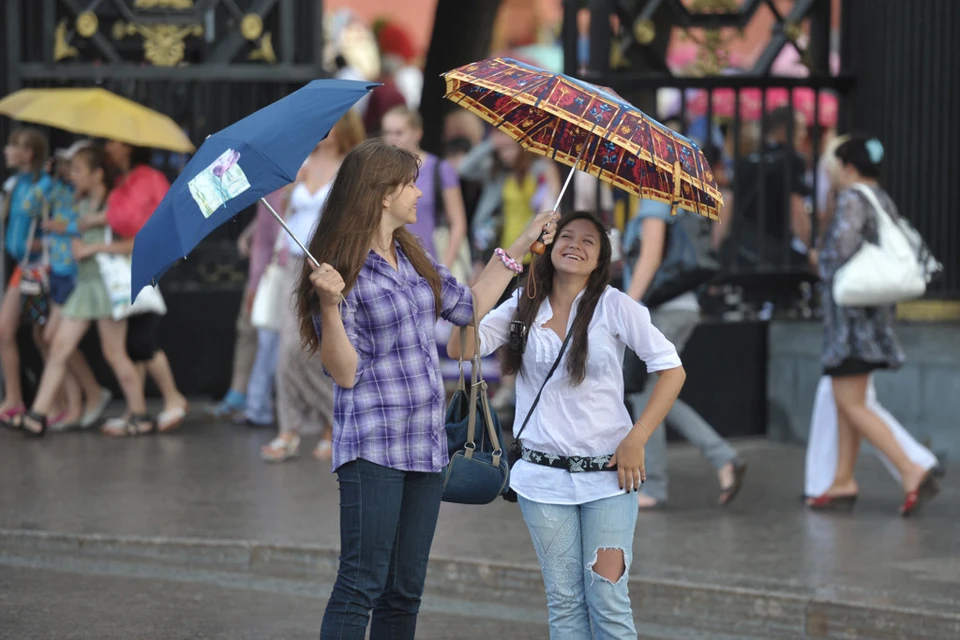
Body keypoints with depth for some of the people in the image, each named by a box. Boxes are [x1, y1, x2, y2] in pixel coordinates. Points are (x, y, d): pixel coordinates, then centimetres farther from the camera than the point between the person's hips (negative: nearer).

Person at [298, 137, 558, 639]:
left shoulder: (413, 258, 12)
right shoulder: (346, 270, -11)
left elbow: (470, 306, 24)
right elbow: (345, 373, -14)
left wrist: (521, 245, 25)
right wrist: (330, 306, -29)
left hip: (425, 445, 8)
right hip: (373, 445, -8)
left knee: (404, 591, 9)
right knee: (361, 583, -12)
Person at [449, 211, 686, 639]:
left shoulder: (614, 306, -3)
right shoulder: (524, 307, 6)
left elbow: (671, 371, -4)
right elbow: (462, 347, -5)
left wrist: (636, 439, -11)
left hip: (608, 474, -3)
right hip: (542, 475, 3)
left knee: (607, 599, -8)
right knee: (564, 603, 5)